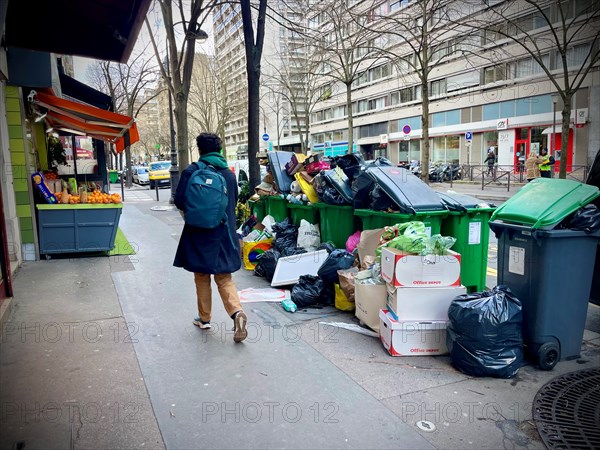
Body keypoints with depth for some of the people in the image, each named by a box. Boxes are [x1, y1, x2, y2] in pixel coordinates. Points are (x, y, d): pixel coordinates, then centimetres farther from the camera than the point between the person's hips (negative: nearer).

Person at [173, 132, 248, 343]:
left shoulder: (191, 171, -9)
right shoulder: (229, 174, 2)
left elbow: (179, 201, -7)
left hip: (199, 233, -2)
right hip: (224, 233, 3)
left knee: (202, 277, 14)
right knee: (224, 278, 9)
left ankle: (204, 318, 25)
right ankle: (237, 312, -12)